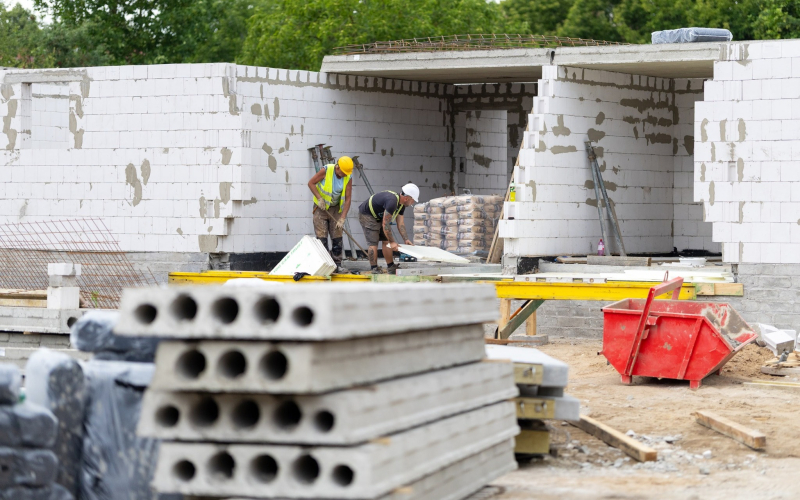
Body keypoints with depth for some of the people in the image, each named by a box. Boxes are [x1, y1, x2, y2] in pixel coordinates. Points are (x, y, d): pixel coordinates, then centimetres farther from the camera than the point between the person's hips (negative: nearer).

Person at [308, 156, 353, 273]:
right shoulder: (326, 171, -19)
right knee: (322, 237, -7)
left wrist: (342, 218, -16)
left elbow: (348, 199, -10)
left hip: (335, 209, 3)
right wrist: (319, 198, -20)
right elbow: (311, 183, -9)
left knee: (337, 237, 0)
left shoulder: (348, 178, -11)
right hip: (321, 207, -3)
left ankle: (337, 265, 5)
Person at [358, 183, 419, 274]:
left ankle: (391, 268, 10)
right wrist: (392, 242, -27)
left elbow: (400, 223, 3)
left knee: (386, 241, 5)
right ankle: (374, 270, -12)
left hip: (378, 216, 10)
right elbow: (385, 224, -32)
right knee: (373, 243, -14)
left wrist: (406, 239, -5)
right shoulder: (392, 201, -34)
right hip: (367, 215, -10)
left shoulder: (401, 205, -3)